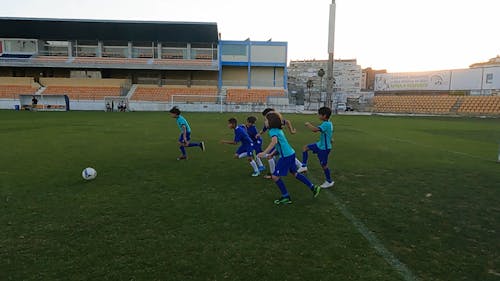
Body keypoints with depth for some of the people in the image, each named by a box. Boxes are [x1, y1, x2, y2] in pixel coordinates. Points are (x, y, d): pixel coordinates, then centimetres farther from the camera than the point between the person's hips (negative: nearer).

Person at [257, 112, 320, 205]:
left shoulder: (272, 131, -15)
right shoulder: (278, 130, 14)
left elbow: (274, 142, -35)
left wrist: (264, 153, -40)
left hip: (286, 156, -10)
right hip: (291, 154, 10)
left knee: (275, 176, -1)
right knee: (294, 173, 23)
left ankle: (286, 197, 8)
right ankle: (313, 187, 29)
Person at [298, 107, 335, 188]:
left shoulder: (326, 124, -26)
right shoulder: (327, 123, 5)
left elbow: (315, 129, -37)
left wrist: (308, 124, -23)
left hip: (324, 148, -10)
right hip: (320, 145, 10)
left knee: (324, 165, 3)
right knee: (305, 147, 11)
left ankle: (329, 182, 21)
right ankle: (304, 166, 13)